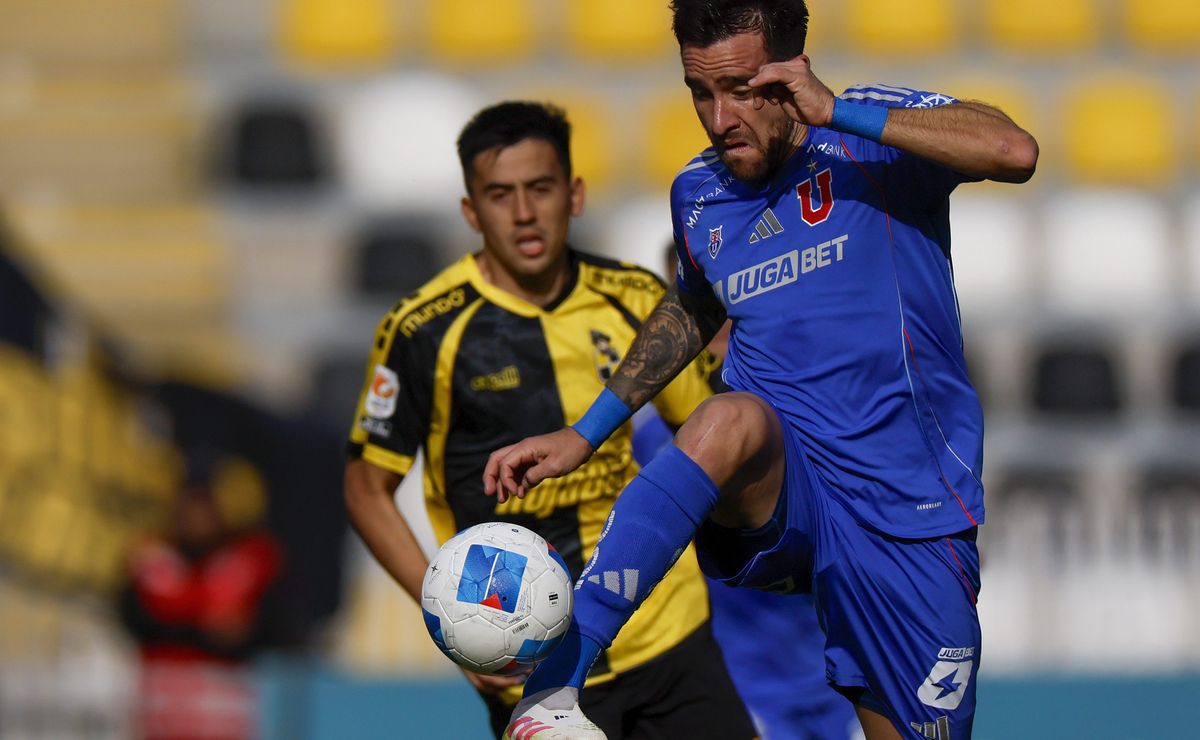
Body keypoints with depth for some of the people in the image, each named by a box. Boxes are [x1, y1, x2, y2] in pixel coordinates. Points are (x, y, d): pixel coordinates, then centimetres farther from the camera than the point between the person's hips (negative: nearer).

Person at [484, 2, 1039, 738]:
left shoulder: (871, 137, -5)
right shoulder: (698, 194, 8)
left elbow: (1015, 152, -25)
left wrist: (837, 114, -25)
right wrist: (583, 436, 24)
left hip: (911, 517, -1)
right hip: (779, 500, 1)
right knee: (731, 419, -34)